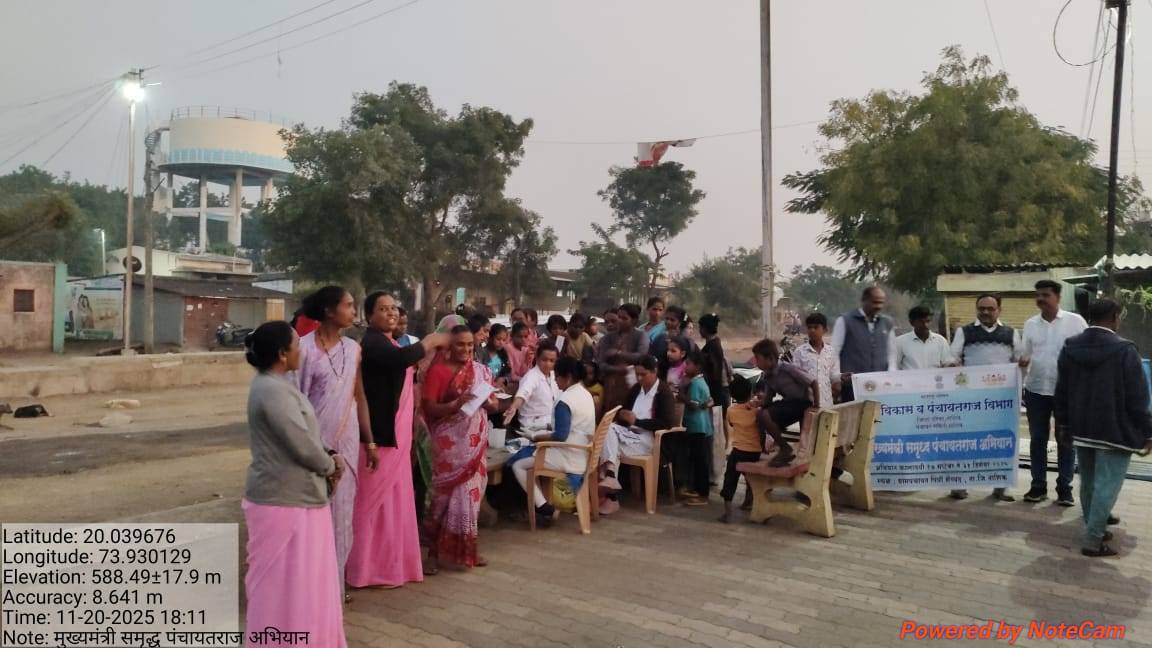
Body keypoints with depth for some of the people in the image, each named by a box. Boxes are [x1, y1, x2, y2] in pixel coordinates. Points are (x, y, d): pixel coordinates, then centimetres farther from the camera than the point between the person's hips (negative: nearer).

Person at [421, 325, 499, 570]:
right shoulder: (437, 371, -6)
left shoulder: (482, 371, 9)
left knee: (470, 492, 7)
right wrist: (456, 404, -24)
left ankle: (467, 548, 19)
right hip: (449, 442, -4)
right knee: (447, 493, -2)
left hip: (475, 442, 4)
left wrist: (487, 402, -11)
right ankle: (434, 550, 10)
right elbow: (428, 408, -11)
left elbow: (494, 404, 11)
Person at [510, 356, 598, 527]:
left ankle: (544, 508, -7)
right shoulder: (586, 395, 8)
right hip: (583, 454, 9)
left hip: (569, 459, -9)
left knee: (518, 465, 0)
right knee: (530, 454, 28)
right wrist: (551, 430, 12)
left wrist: (538, 437, -8)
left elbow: (560, 436, -24)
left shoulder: (564, 401, -20)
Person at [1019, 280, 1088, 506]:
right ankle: (1038, 486, 17)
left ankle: (1064, 488, 13)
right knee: (1037, 439, 8)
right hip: (1036, 390, 3)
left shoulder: (1075, 321, -3)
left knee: (1066, 441, 5)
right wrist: (1022, 361, -12)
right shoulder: (1030, 324, 6)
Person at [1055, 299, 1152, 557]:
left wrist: (1063, 421, 20)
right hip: (1115, 430, -6)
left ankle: (1095, 529, 29)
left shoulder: (1070, 347, 3)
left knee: (1088, 482, 17)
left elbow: (1061, 391, 10)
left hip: (1082, 427, 6)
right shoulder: (1124, 350, -15)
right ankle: (1093, 540, -2)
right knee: (1107, 484, -2)